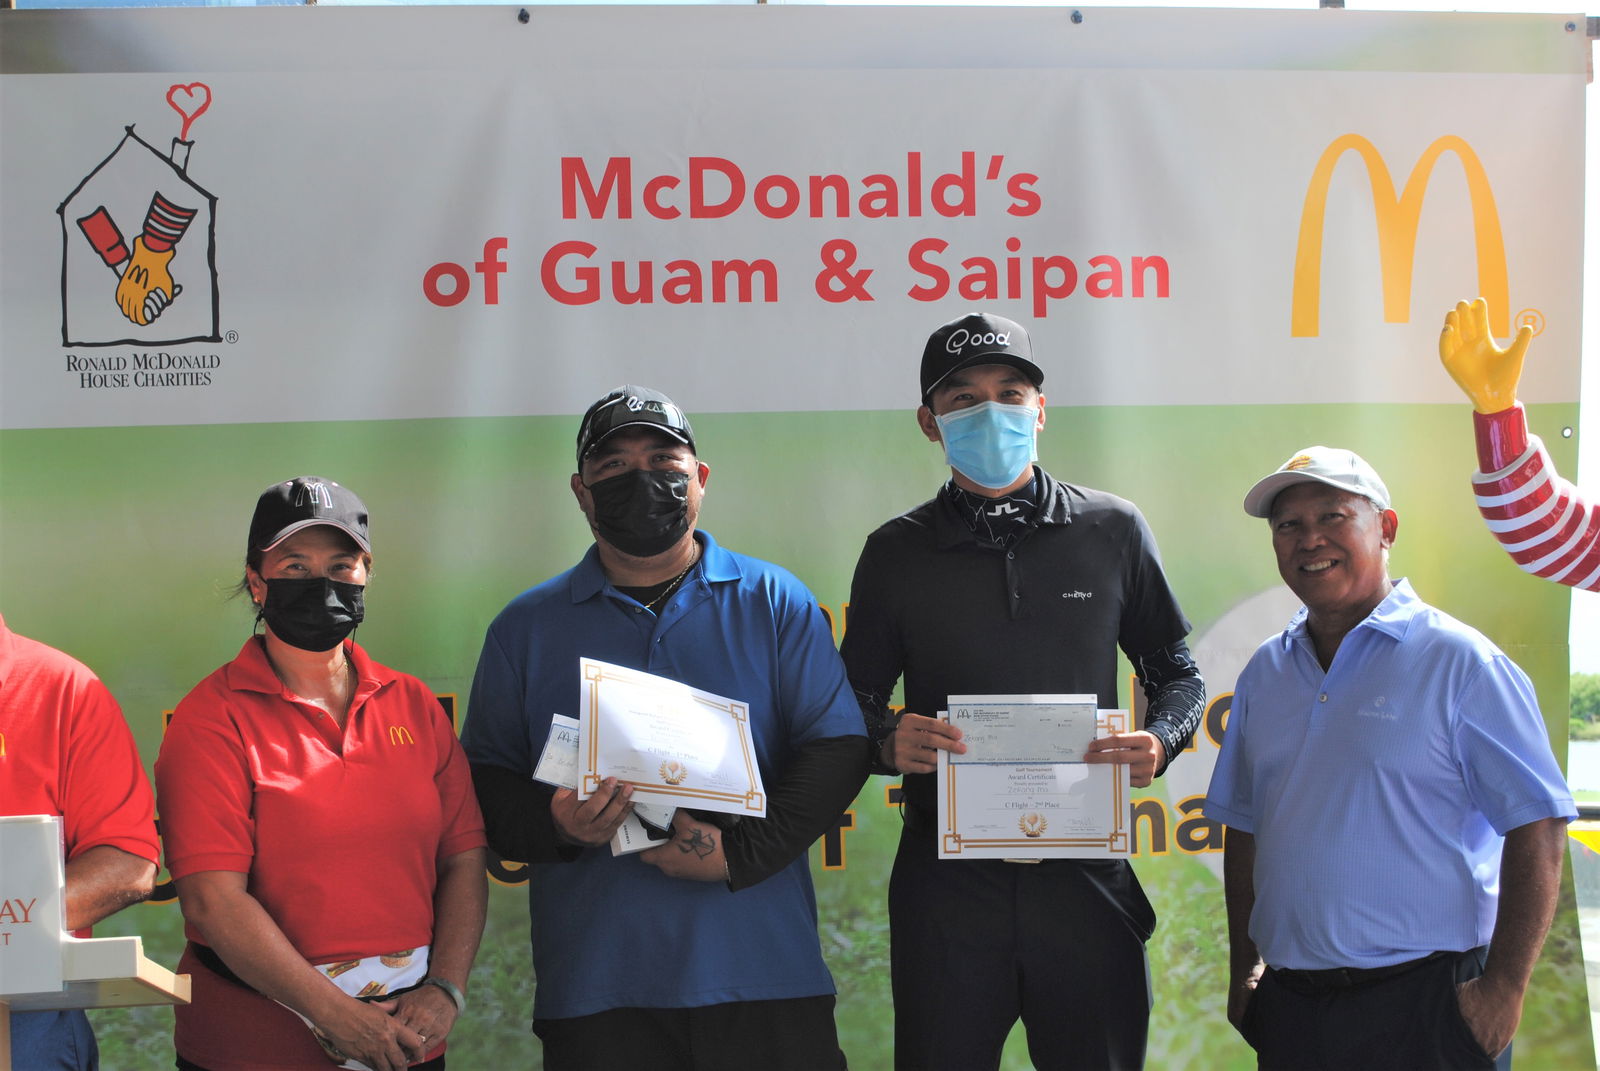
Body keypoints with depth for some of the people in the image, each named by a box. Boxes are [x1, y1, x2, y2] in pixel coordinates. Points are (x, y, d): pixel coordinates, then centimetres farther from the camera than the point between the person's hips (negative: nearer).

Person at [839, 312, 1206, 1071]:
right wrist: (889, 742, -12)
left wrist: (1160, 740, -8)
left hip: (1084, 874, 0)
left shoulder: (1112, 532, 6)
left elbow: (1177, 675, 13)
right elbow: (856, 701, 10)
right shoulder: (897, 553, 6)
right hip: (946, 880, 0)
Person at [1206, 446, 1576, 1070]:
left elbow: (1536, 828, -11)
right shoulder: (1264, 673, 11)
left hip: (1424, 1008, -5)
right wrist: (1243, 969, 12)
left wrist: (1504, 989, -16)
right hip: (1288, 1006, 5)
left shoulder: (1458, 661, -6)